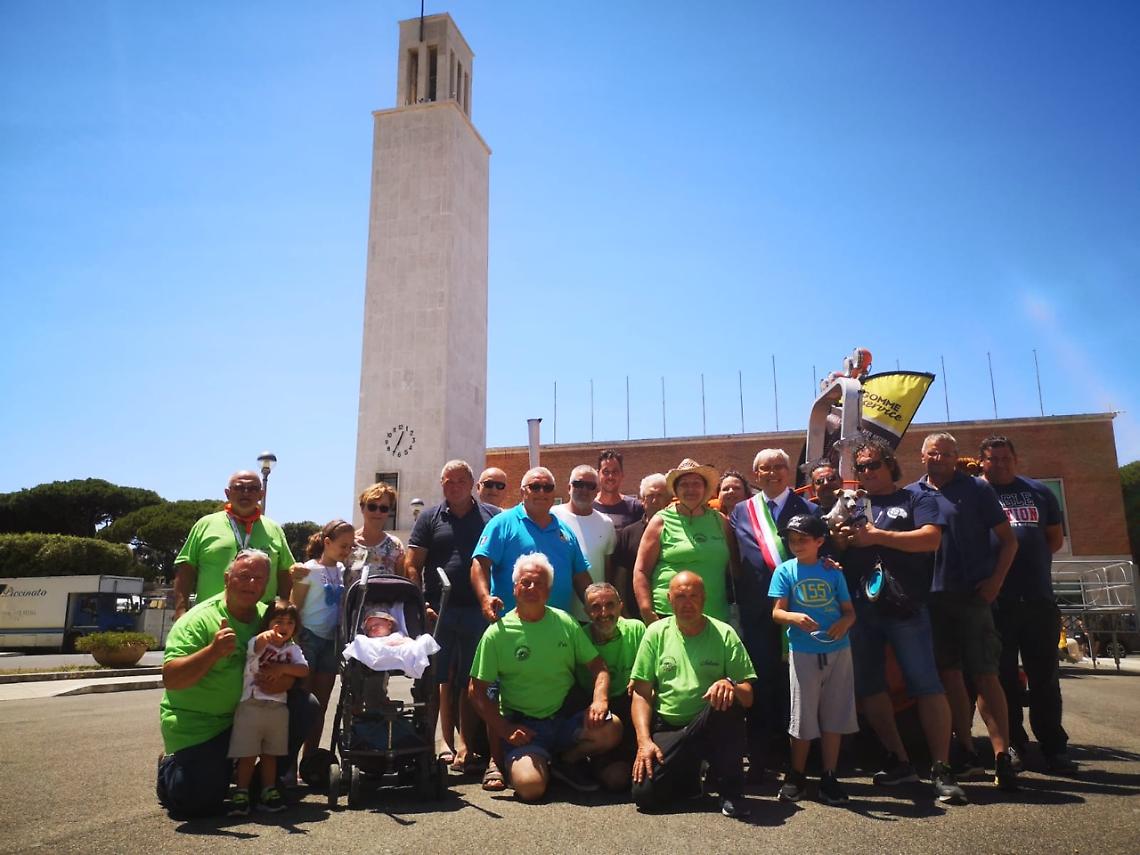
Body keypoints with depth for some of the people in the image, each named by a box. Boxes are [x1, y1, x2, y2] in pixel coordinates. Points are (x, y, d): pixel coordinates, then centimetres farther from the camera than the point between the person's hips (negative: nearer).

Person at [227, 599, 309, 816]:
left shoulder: (292, 649, 7)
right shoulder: (257, 642, -5)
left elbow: (304, 670, -3)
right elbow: (258, 645, -30)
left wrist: (282, 668, -17)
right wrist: (267, 636, -54)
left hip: (277, 707, 3)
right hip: (251, 706, -3)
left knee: (270, 753, 13)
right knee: (247, 754, -1)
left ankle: (269, 792, 22)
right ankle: (241, 795, 9)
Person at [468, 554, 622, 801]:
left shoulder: (565, 622, 5)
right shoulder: (497, 633, -4)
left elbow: (598, 667, 6)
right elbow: (477, 691, -1)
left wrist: (600, 699, -14)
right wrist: (505, 731, -10)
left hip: (566, 718, 3)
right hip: (523, 726, -3)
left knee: (611, 729, -24)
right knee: (530, 786, -28)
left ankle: (566, 760, 6)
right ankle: (517, 762, 9)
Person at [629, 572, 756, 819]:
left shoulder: (724, 634, -1)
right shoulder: (656, 632, 2)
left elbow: (748, 696, -5)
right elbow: (641, 694, 1)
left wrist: (731, 685, -29)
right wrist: (644, 741, -12)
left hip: (711, 728, -1)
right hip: (667, 729, 1)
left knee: (727, 701, -33)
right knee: (645, 794, -22)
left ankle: (729, 790, -14)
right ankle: (689, 774, 13)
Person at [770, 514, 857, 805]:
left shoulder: (833, 572, 6)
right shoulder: (785, 571, 0)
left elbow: (849, 610, 8)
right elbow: (777, 612, -4)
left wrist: (844, 623, -15)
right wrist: (795, 618, -26)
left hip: (838, 650, 2)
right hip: (803, 652, -2)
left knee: (834, 716, 7)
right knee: (803, 718, 5)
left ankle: (829, 778, 19)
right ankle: (796, 776, 21)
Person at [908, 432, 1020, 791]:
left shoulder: (977, 489, 3)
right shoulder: (911, 493, 10)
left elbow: (1008, 539, 4)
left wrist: (996, 580, -7)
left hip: (972, 595, -3)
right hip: (932, 597, 3)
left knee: (985, 675, -6)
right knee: (949, 673, 7)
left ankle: (1002, 757, 0)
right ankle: (966, 753, 17)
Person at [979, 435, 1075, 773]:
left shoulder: (1038, 491, 14)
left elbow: (1056, 537, 17)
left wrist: (1032, 562, 4)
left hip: (1039, 597, 3)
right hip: (995, 599, -3)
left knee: (1045, 677, 7)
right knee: (1003, 675, 5)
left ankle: (1054, 747, 14)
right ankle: (1012, 744, 15)